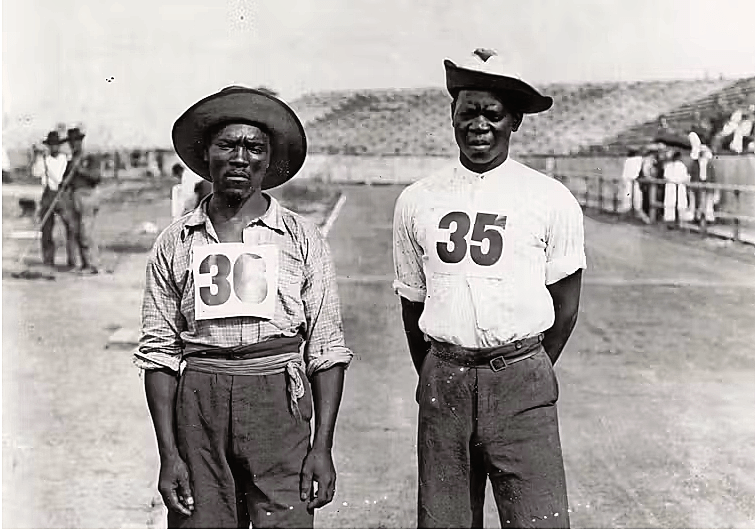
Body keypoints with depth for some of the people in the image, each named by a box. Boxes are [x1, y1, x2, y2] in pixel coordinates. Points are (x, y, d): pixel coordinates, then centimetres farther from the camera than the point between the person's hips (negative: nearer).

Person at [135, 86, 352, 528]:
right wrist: (168, 454, 1)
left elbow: (326, 349, 4)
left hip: (279, 402, -1)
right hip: (198, 404, 1)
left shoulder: (303, 239, 5)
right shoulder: (175, 243, 8)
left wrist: (323, 447, -2)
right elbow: (160, 352, 7)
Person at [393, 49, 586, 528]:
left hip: (521, 384, -2)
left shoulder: (552, 200, -1)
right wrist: (435, 381, 12)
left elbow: (566, 304, 6)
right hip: (442, 381, 2)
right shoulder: (416, 201, 6)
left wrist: (530, 376, 7)